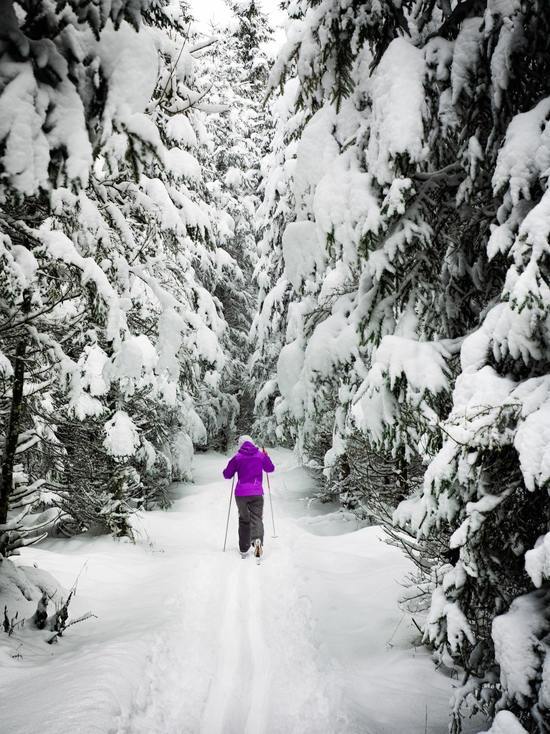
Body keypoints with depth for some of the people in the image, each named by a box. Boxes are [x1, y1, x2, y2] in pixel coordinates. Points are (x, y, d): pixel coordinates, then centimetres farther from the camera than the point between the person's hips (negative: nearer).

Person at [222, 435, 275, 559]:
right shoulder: (261, 455, 2)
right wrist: (266, 456, 29)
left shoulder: (237, 457, -2)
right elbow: (270, 469, 17)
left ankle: (244, 549, 18)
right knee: (256, 518, -1)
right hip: (256, 493, 0)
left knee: (244, 520, 15)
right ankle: (257, 540, -30)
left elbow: (227, 474, 2)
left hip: (241, 493, 0)